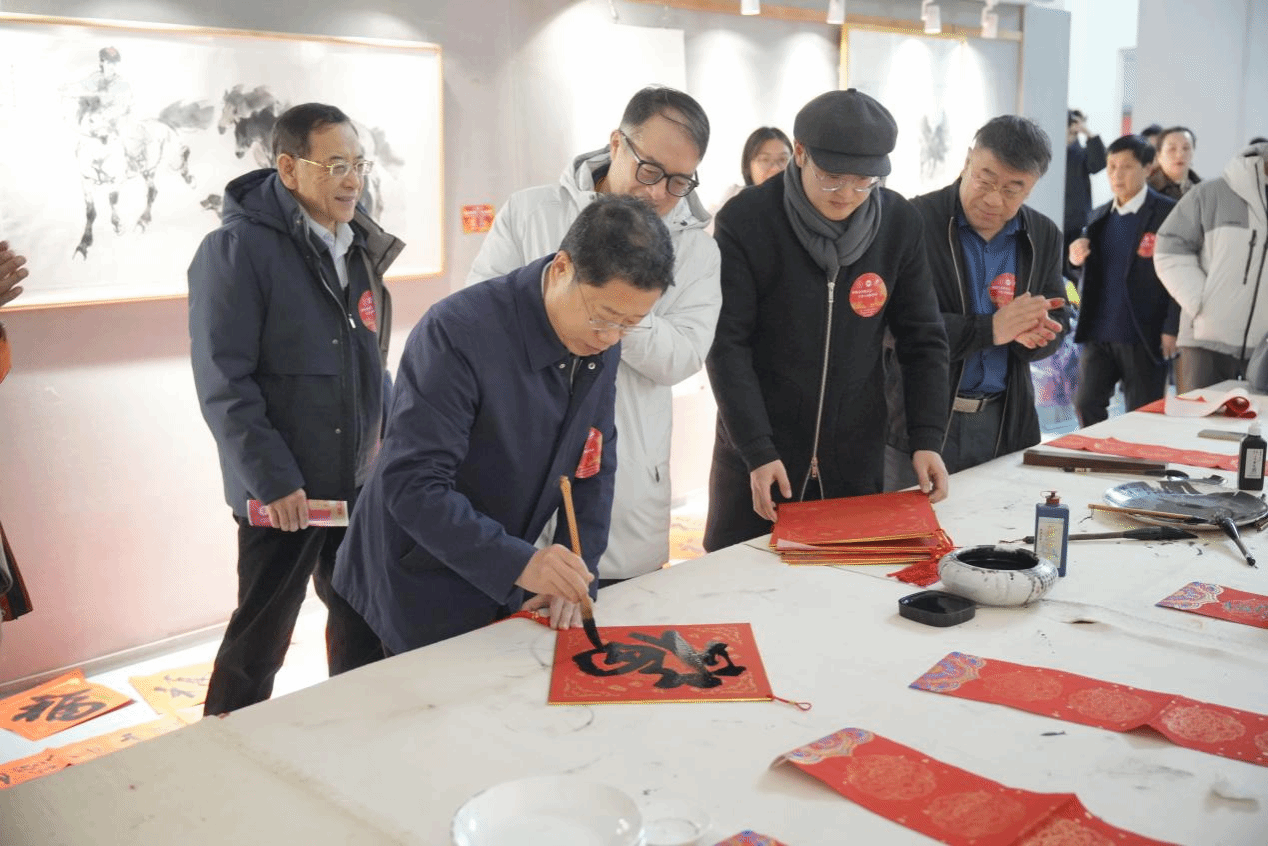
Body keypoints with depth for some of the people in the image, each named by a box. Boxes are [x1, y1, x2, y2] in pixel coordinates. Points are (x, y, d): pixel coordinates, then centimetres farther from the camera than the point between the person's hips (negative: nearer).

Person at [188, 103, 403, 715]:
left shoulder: (360, 245, 10)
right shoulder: (236, 250, -12)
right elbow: (223, 384, -16)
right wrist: (272, 480, -19)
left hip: (360, 482, 6)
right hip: (284, 493, -6)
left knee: (365, 628, 15)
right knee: (259, 641, 7)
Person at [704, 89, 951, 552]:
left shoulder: (899, 223, -1)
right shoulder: (745, 220, -12)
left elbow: (923, 340, 3)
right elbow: (727, 345, -14)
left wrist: (927, 440, -7)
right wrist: (758, 451, -20)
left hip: (856, 459, 3)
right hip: (758, 453, -3)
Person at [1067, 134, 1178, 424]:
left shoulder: (1168, 213, -6)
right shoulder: (1099, 217, 12)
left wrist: (1172, 329, -14)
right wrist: (1078, 258, -4)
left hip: (1144, 336, -5)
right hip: (1098, 333, 5)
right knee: (1086, 405, 6)